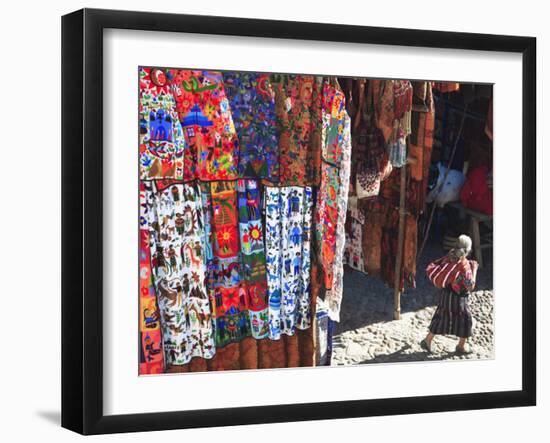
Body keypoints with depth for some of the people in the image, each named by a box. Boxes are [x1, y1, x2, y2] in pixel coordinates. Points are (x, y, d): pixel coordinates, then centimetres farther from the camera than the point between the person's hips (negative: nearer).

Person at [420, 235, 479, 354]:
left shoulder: (449, 258, -4)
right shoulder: (464, 265, -26)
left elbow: (430, 268, 1)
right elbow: (470, 285, -23)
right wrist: (474, 269, -13)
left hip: (445, 294, 7)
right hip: (457, 298, -7)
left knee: (441, 317, 20)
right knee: (465, 319, 11)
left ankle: (427, 341, 24)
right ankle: (461, 346, 23)